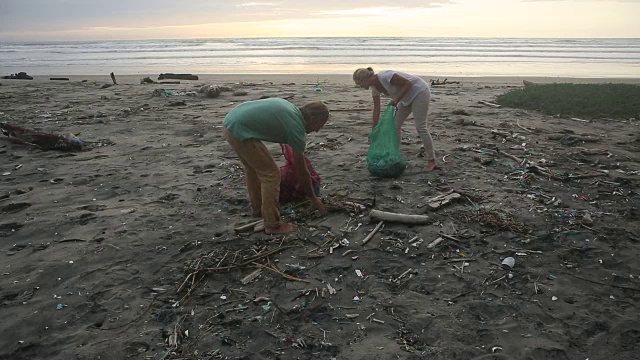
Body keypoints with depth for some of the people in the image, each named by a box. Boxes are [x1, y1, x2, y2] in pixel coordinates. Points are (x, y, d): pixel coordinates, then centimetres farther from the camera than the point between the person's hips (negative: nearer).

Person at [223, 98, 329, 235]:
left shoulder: (289, 106, 15)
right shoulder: (297, 129, -7)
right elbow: (302, 171, 0)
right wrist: (314, 199, 12)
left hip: (229, 121, 10)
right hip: (240, 131, -10)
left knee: (251, 166, 27)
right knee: (271, 174, -1)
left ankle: (258, 207, 44)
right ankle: (272, 225, 7)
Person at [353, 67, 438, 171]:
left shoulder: (385, 76, -29)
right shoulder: (374, 87, -4)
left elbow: (408, 83, -23)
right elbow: (376, 110, 0)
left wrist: (397, 99, -27)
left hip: (419, 91, -9)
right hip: (407, 97, 9)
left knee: (420, 127, -11)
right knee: (395, 125, 4)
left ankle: (432, 161, -5)